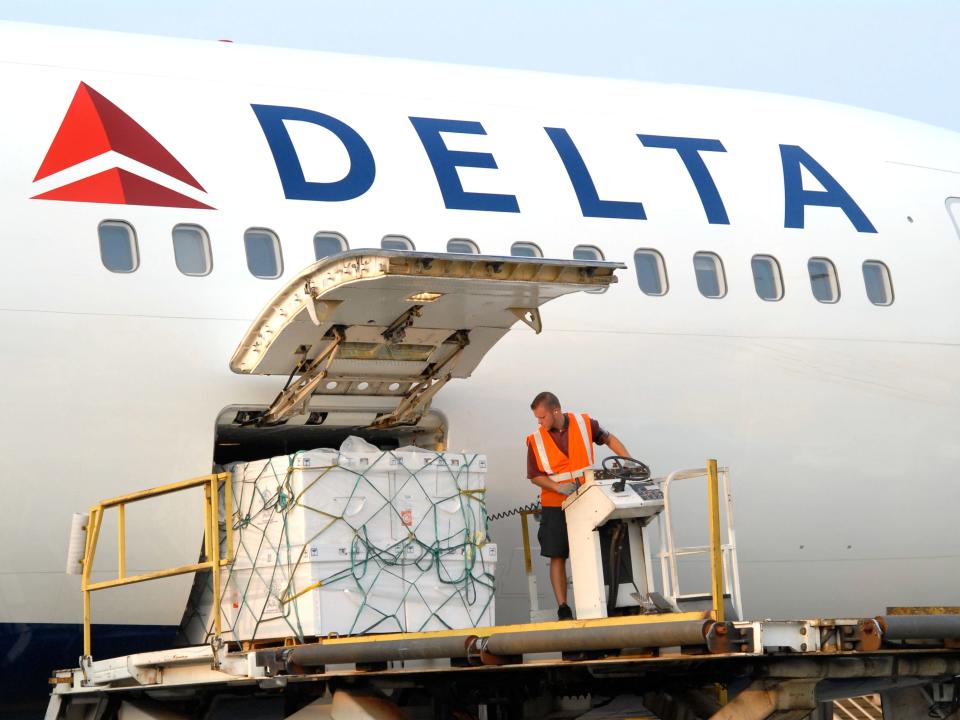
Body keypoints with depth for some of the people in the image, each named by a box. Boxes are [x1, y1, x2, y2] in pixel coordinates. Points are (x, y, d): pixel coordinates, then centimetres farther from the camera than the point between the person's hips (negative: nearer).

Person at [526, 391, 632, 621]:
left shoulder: (584, 423, -2)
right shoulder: (535, 440, -4)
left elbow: (608, 439, 13)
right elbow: (534, 476, 2)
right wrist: (558, 487, -15)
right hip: (555, 506, -1)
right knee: (557, 556, -2)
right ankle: (563, 609, 1)